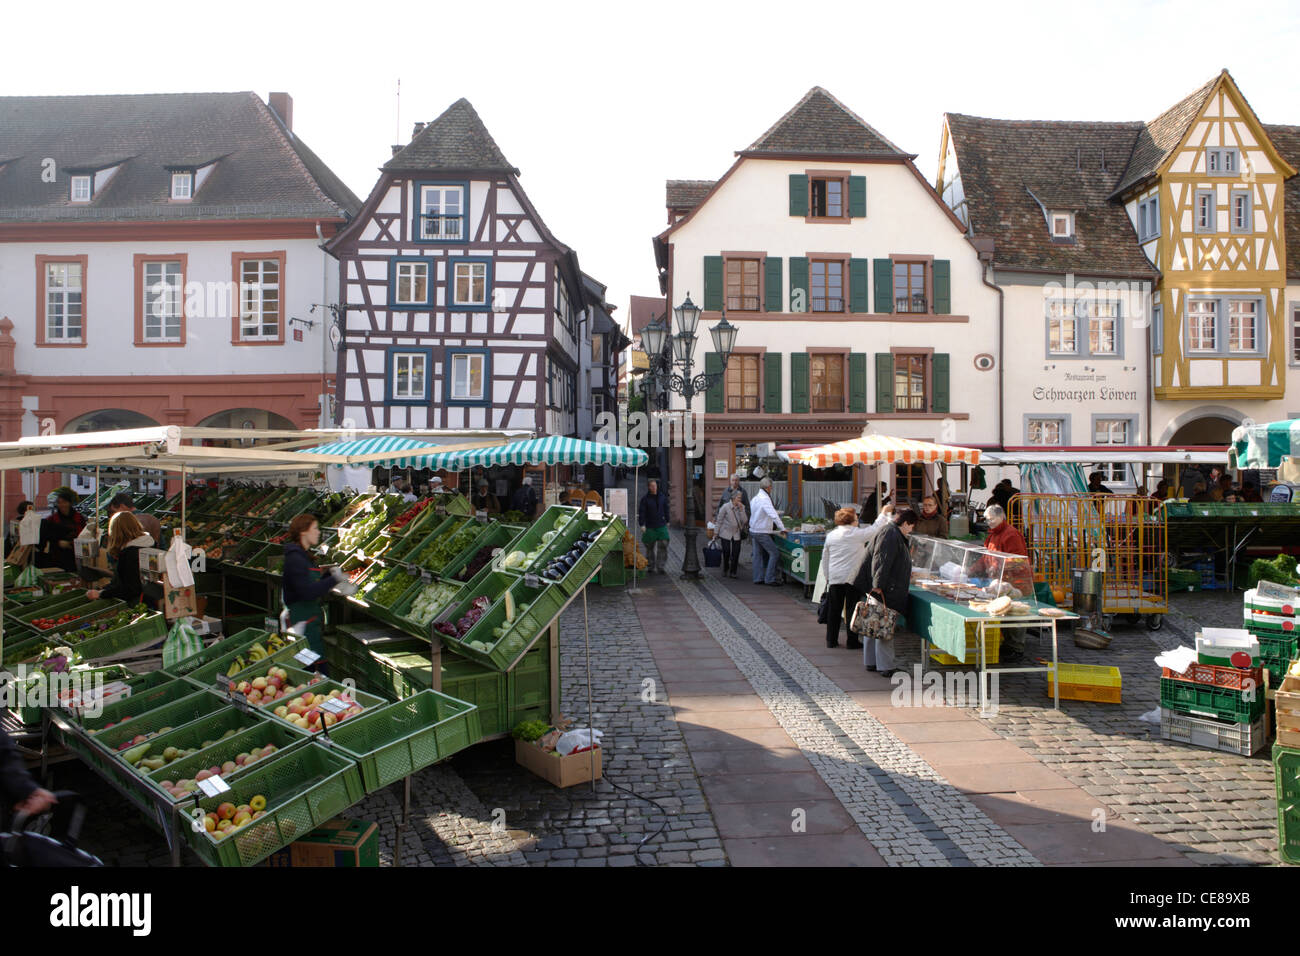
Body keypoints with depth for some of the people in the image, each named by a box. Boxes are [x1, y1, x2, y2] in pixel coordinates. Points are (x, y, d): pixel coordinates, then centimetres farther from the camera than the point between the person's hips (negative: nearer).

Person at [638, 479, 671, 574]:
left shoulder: (662, 496, 6)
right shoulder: (645, 498, -6)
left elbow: (666, 509, 16)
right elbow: (641, 512, -8)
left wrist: (667, 521, 19)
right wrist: (642, 524, -15)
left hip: (661, 526, 2)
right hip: (649, 526, -2)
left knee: (663, 545, -6)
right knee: (650, 547, 6)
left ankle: (661, 567, -1)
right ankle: (650, 567, 17)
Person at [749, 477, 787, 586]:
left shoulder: (755, 498, 12)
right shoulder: (765, 499, -18)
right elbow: (773, 515, -25)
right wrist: (782, 528, -22)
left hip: (754, 530, 10)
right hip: (762, 532, -10)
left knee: (758, 554, 13)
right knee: (774, 553, -5)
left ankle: (758, 578, 15)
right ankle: (770, 578, -6)